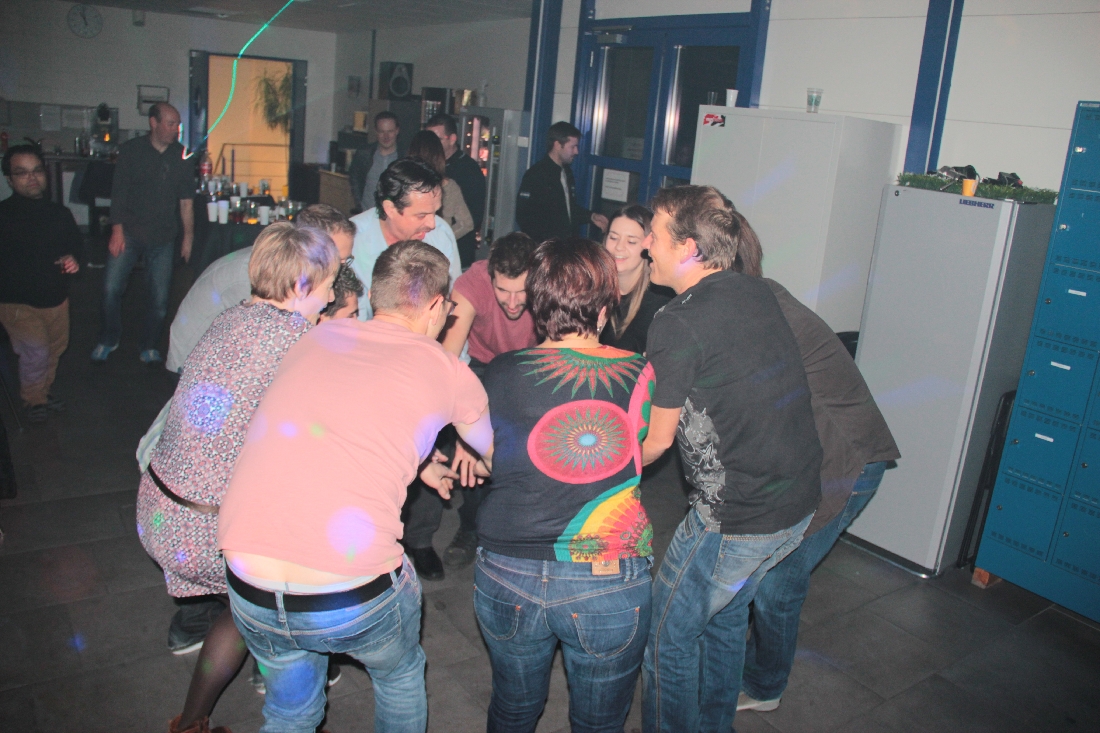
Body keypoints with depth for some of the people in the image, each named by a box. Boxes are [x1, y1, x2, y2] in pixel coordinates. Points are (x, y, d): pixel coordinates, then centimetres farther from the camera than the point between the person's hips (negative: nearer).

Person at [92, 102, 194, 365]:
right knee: (112, 287, -5)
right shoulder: (131, 151, 1)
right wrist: (117, 230, -8)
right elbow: (119, 193, -1)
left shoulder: (182, 157, 6)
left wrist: (188, 237, 6)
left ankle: (149, 347, 19)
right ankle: (109, 339, 18)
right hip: (130, 232, -1)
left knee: (159, 296, 1)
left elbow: (186, 201, 8)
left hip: (163, 237, 1)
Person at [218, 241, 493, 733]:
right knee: (400, 677, 30)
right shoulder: (448, 373, 3)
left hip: (249, 593, 4)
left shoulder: (317, 338, 11)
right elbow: (499, 457, 23)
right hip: (357, 599, -3)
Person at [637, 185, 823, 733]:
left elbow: (654, 441, -9)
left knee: (668, 635, 11)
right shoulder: (758, 293, 4)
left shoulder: (677, 325, -18)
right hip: (802, 502, 8)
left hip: (736, 518, -8)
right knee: (723, 609, 28)